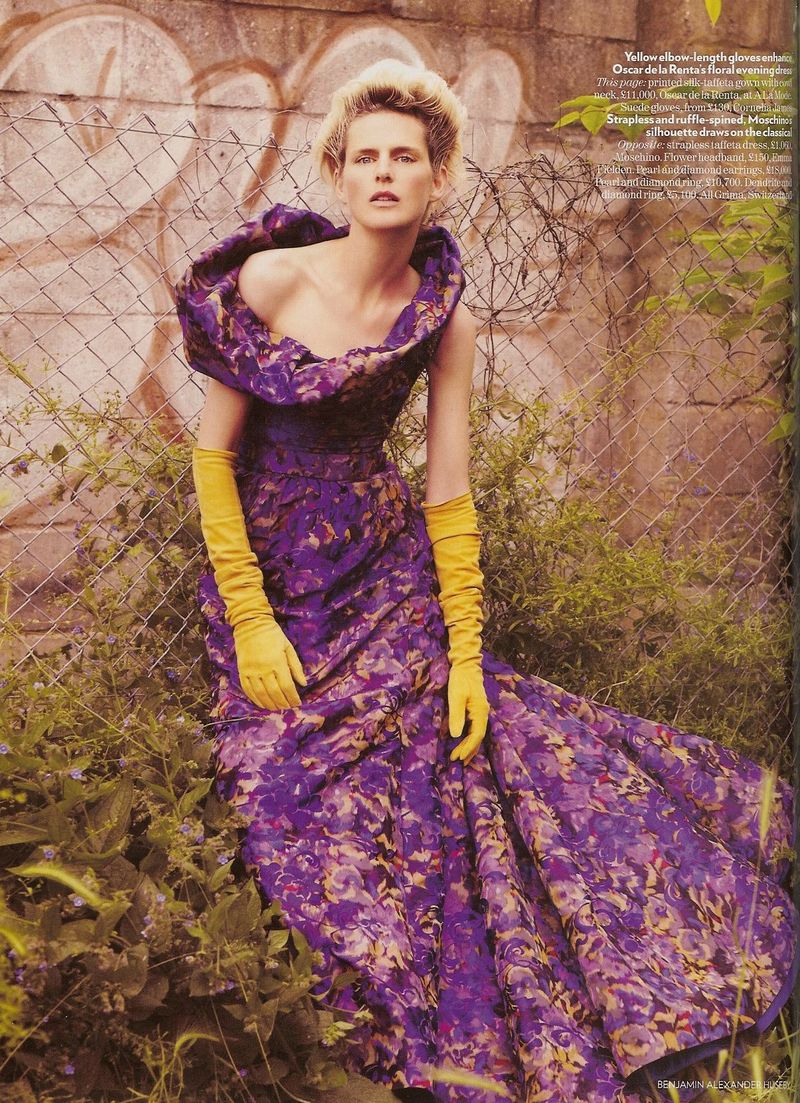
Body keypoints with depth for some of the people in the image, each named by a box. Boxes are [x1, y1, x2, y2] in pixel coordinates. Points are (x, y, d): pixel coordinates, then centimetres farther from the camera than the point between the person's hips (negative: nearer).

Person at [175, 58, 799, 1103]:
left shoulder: (446, 316, -6)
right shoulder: (269, 279, -14)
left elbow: (448, 490, -4)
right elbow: (213, 450, -10)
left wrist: (466, 655, -8)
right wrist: (250, 620, -14)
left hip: (387, 566, 2)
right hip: (267, 573, -1)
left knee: (452, 758, -6)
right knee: (315, 799, 0)